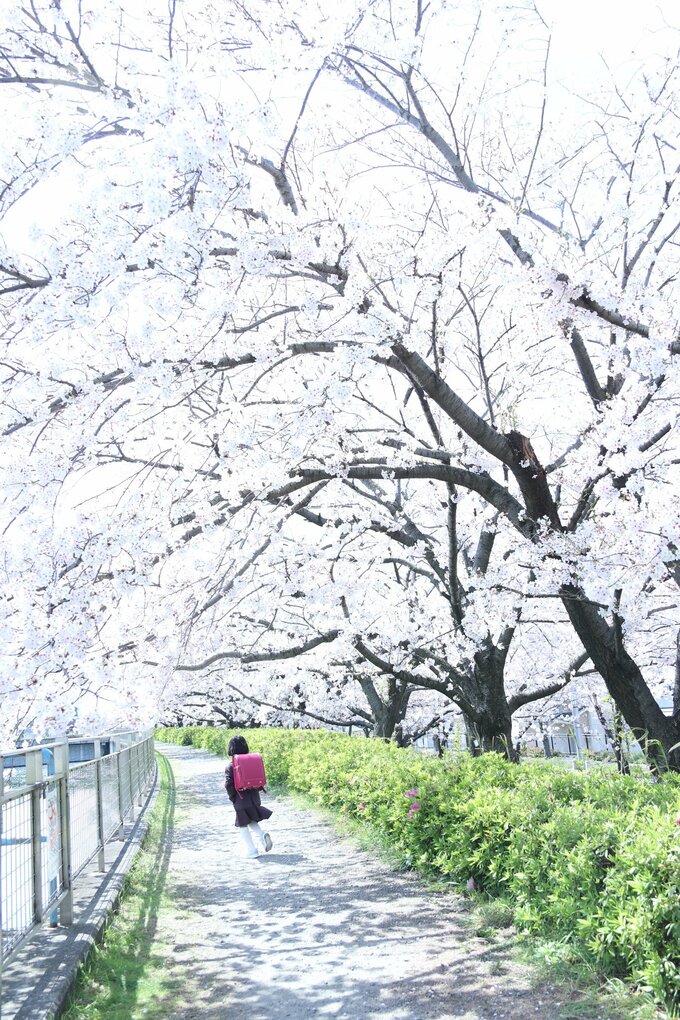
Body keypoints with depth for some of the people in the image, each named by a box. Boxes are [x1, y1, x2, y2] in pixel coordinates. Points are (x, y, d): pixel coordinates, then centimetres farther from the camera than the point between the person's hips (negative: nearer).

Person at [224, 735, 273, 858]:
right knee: (252, 821, 23)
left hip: (240, 800, -5)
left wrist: (232, 797, -2)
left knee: (243, 825, 8)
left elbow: (228, 784, -15)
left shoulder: (230, 767, -12)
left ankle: (251, 850, 8)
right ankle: (261, 835, -3)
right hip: (254, 798, 5)